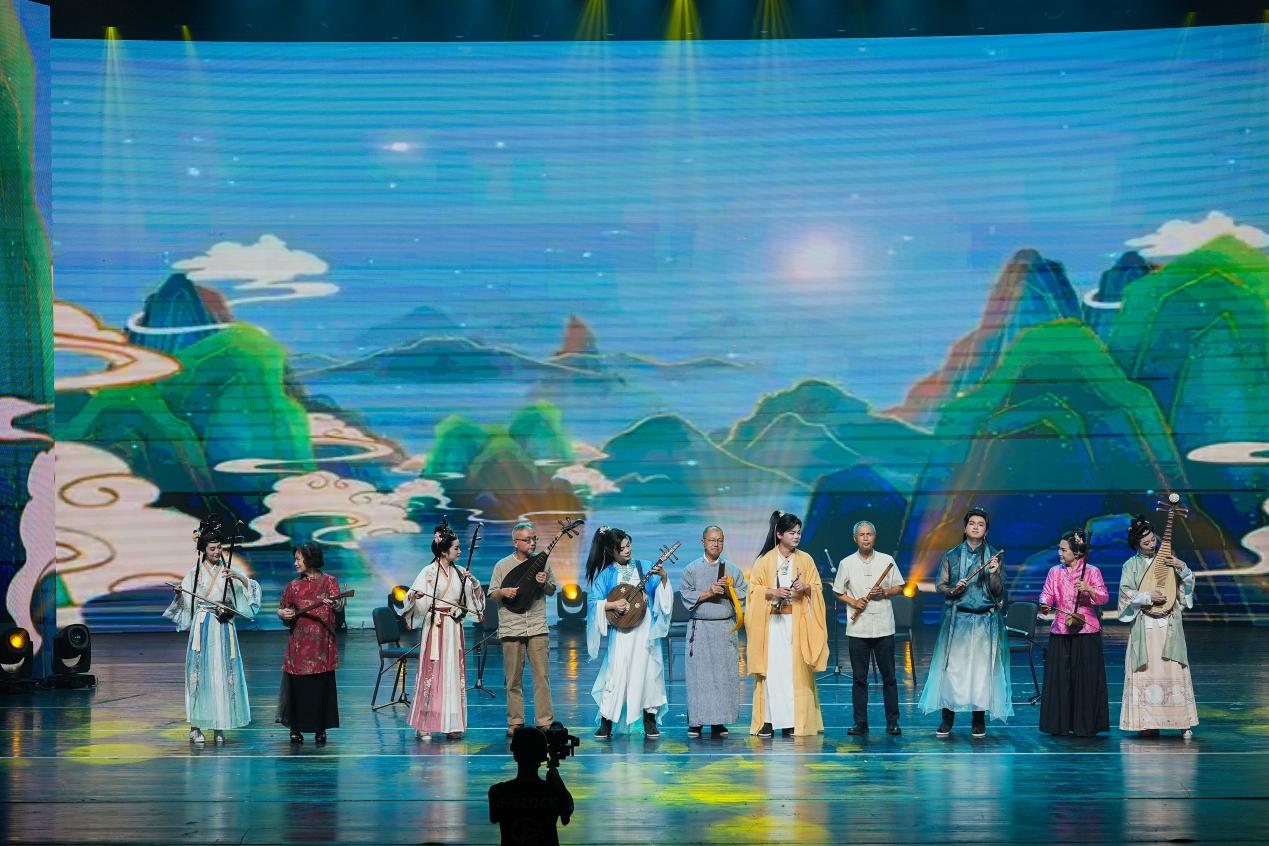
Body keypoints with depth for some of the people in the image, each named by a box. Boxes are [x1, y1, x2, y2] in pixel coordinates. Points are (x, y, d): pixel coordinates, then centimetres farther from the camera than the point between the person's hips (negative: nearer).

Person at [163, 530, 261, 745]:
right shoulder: (195, 572, 7)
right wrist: (178, 594, -12)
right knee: (199, 671, -5)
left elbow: (252, 588, -2)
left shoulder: (230, 570, 8)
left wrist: (239, 577, -19)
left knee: (223, 672, -1)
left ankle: (219, 726, 6)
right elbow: (184, 603, 8)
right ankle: (195, 726, 0)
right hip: (202, 627, -1)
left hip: (224, 628, 1)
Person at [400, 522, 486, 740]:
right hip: (434, 627, -5)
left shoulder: (460, 572, 9)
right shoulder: (429, 572, -6)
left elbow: (475, 595, 9)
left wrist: (473, 581, -10)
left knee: (454, 673, 4)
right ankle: (424, 725, 0)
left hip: (454, 628, 5)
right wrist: (414, 596, -33)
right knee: (431, 672, -5)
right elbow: (412, 598, -10)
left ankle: (452, 724, 9)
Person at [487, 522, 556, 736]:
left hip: (537, 628, 1)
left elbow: (552, 591, 15)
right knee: (513, 679, 5)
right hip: (511, 628, 0)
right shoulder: (502, 565, 3)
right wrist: (503, 592, -14)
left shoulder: (542, 562, 7)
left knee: (542, 676, -4)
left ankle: (545, 721, -1)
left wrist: (544, 583, -6)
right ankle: (515, 722, 13)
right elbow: (492, 594, 7)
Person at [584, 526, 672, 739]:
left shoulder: (644, 567, 6)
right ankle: (606, 724, 4)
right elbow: (593, 602, 0)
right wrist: (613, 605, -15)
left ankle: (650, 722, 12)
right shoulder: (606, 574, 3)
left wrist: (663, 578, -16)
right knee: (617, 672, -4)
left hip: (646, 629, 2)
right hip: (621, 631, -1)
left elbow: (660, 594, 2)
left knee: (648, 670, 2)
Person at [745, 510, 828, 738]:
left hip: (797, 622, 2)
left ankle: (795, 720, 1)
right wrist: (772, 592, -15)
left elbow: (817, 587, 10)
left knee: (796, 669, -2)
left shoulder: (805, 560, 8)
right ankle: (768, 720, -4)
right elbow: (754, 588, 2)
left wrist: (805, 588, -10)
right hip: (772, 621, -1)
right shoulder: (765, 560, 2)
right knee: (771, 668, -6)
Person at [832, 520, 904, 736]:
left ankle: (892, 722, 8)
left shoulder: (887, 560, 4)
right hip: (857, 628, 0)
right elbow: (838, 592, 10)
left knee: (888, 677, 2)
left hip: (884, 627, 0)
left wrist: (885, 592, -9)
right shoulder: (846, 563, 4)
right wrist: (853, 602, -7)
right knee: (859, 677, 4)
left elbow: (899, 588, 10)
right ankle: (860, 723, 9)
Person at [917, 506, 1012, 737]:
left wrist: (994, 573, -16)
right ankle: (947, 720, 2)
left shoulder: (994, 556, 5)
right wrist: (953, 590, -12)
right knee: (952, 667, -4)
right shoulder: (952, 556, 6)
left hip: (985, 621, 0)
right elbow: (939, 585, 7)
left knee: (981, 668, 0)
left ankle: (978, 721, 8)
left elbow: (997, 591, 2)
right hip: (957, 620, 0)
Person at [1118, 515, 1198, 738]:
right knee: (1146, 671, -2)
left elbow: (1188, 583, 9)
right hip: (1144, 626, -1)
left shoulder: (1167, 559, 7)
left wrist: (1182, 568, -10)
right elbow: (1125, 592, -5)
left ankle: (1183, 721, 0)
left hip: (1169, 626, 1)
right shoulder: (1131, 565, 3)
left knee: (1173, 670, -2)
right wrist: (1148, 597, -17)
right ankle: (1148, 722, 2)